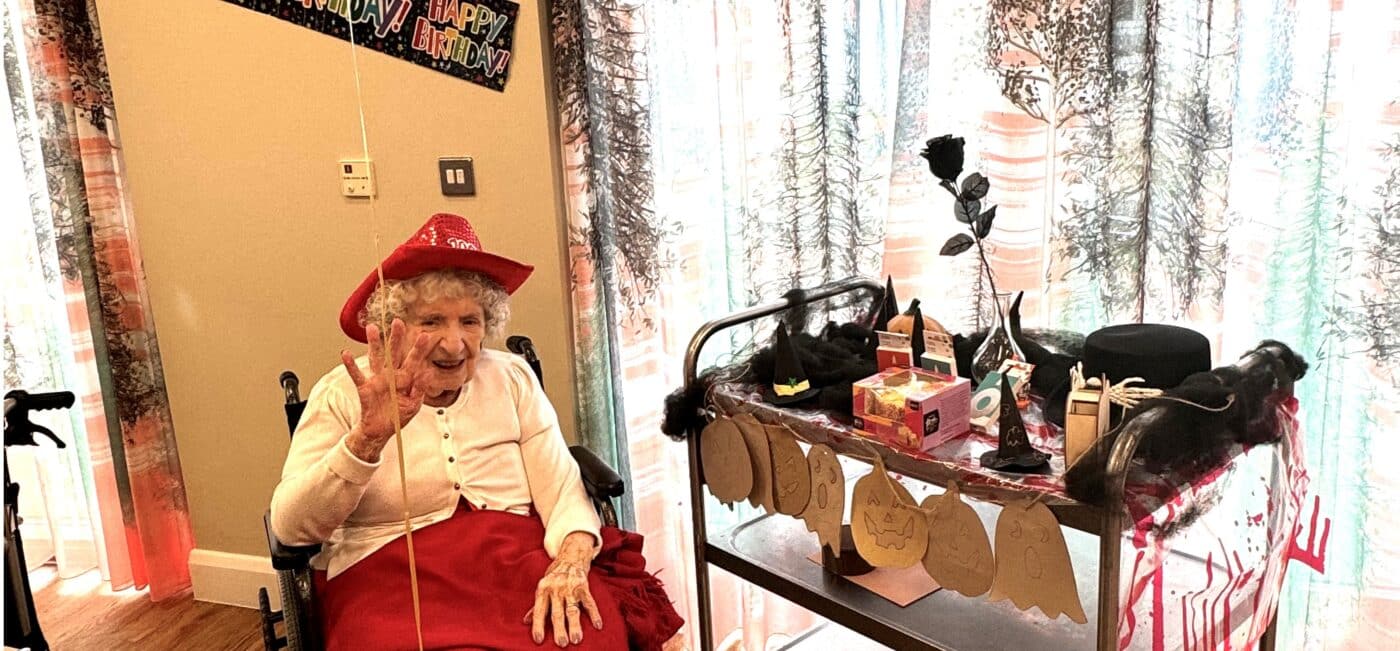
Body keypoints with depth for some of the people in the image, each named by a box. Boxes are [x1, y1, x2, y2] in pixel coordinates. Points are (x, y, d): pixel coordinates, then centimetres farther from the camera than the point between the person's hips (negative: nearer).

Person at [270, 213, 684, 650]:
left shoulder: (512, 378, 8)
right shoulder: (343, 393, 1)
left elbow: (563, 493, 3)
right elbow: (291, 529, -9)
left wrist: (571, 563, -19)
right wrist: (367, 439, -25)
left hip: (522, 563, 2)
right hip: (394, 582, -2)